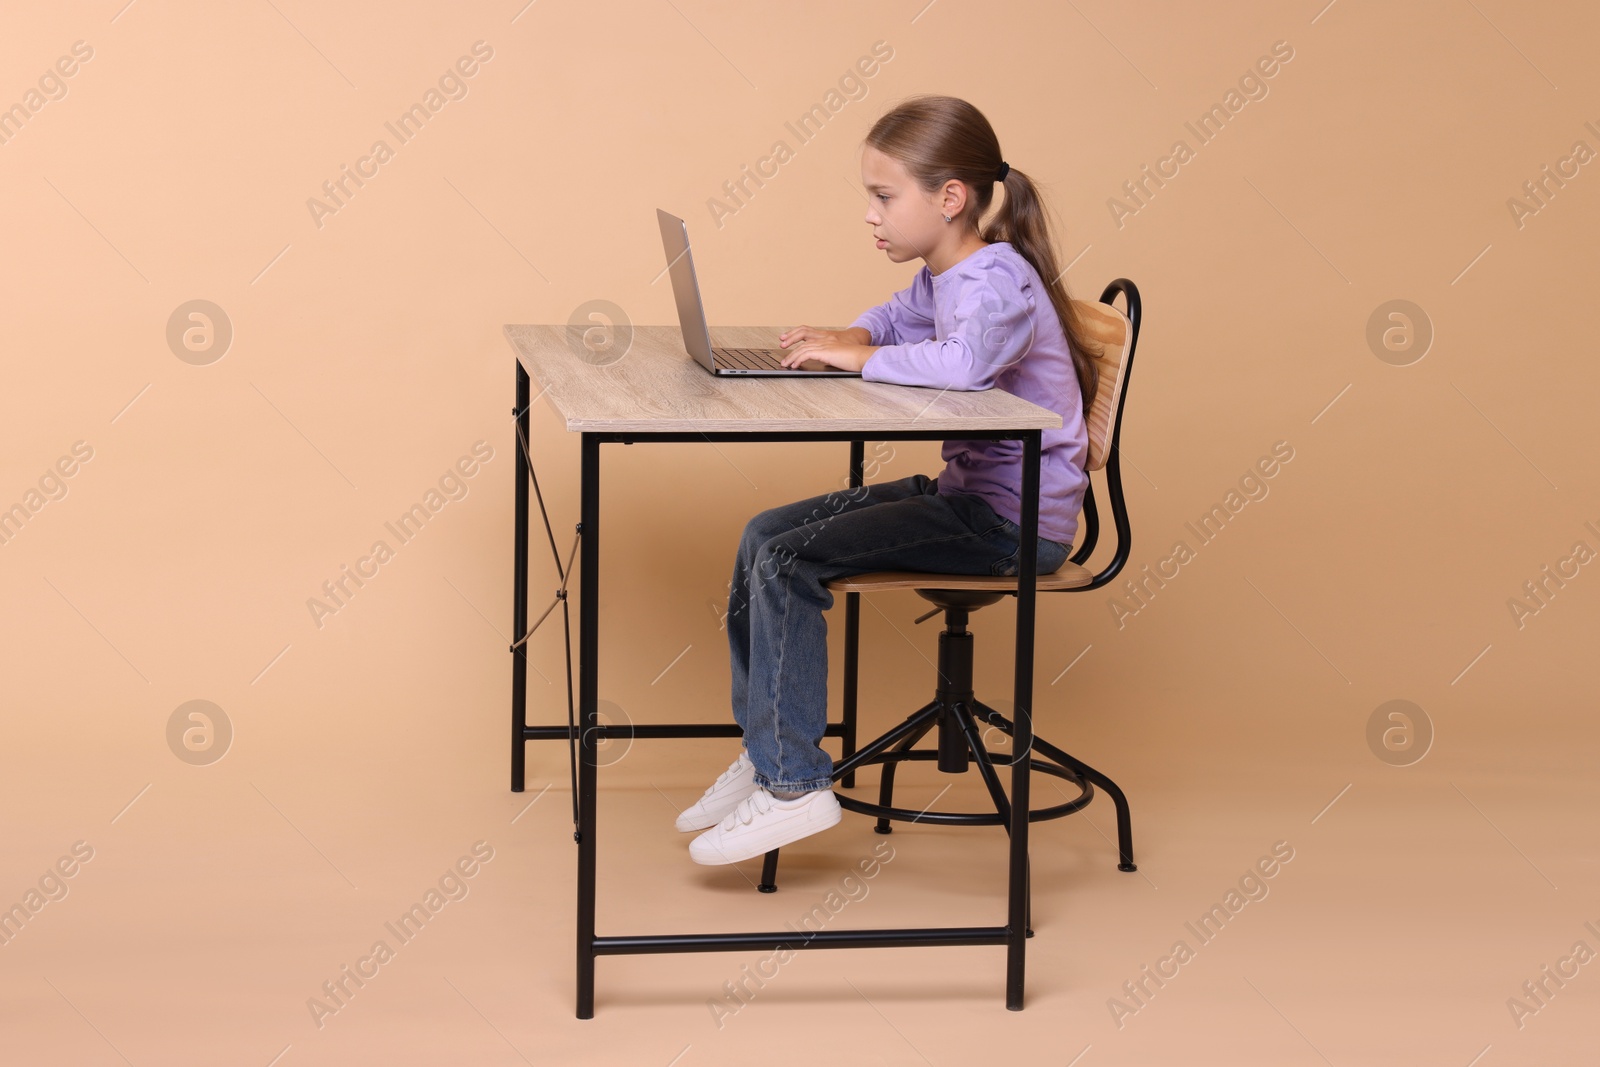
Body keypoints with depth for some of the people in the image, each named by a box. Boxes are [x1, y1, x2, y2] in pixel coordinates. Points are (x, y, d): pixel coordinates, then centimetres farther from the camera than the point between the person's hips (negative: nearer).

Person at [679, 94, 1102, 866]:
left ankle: (794, 785, -14)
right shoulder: (944, 276, 11)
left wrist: (860, 358, -25)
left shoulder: (998, 280, -19)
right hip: (962, 489, 10)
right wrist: (847, 338, 9)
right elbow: (896, 319, 32)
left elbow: (961, 361, -40)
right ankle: (765, 750, 14)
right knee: (765, 535, 7)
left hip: (1017, 520, -10)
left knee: (789, 561, -19)